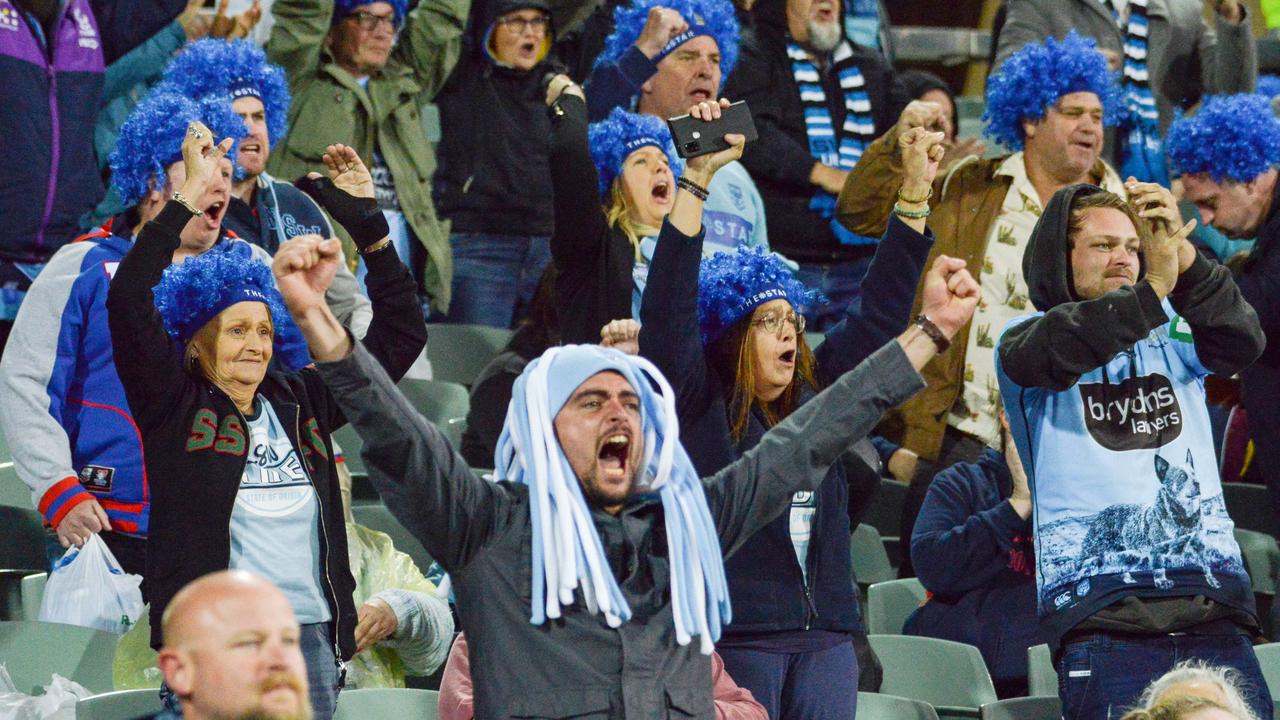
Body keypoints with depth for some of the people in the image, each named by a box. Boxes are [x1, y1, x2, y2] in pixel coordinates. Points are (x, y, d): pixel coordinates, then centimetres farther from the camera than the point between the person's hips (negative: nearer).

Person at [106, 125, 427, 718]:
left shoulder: (301, 402, 15)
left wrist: (366, 221, 12)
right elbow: (127, 299, -10)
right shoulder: (173, 403, 3)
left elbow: (400, 332, 20)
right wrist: (189, 193, -10)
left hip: (312, 633, 4)